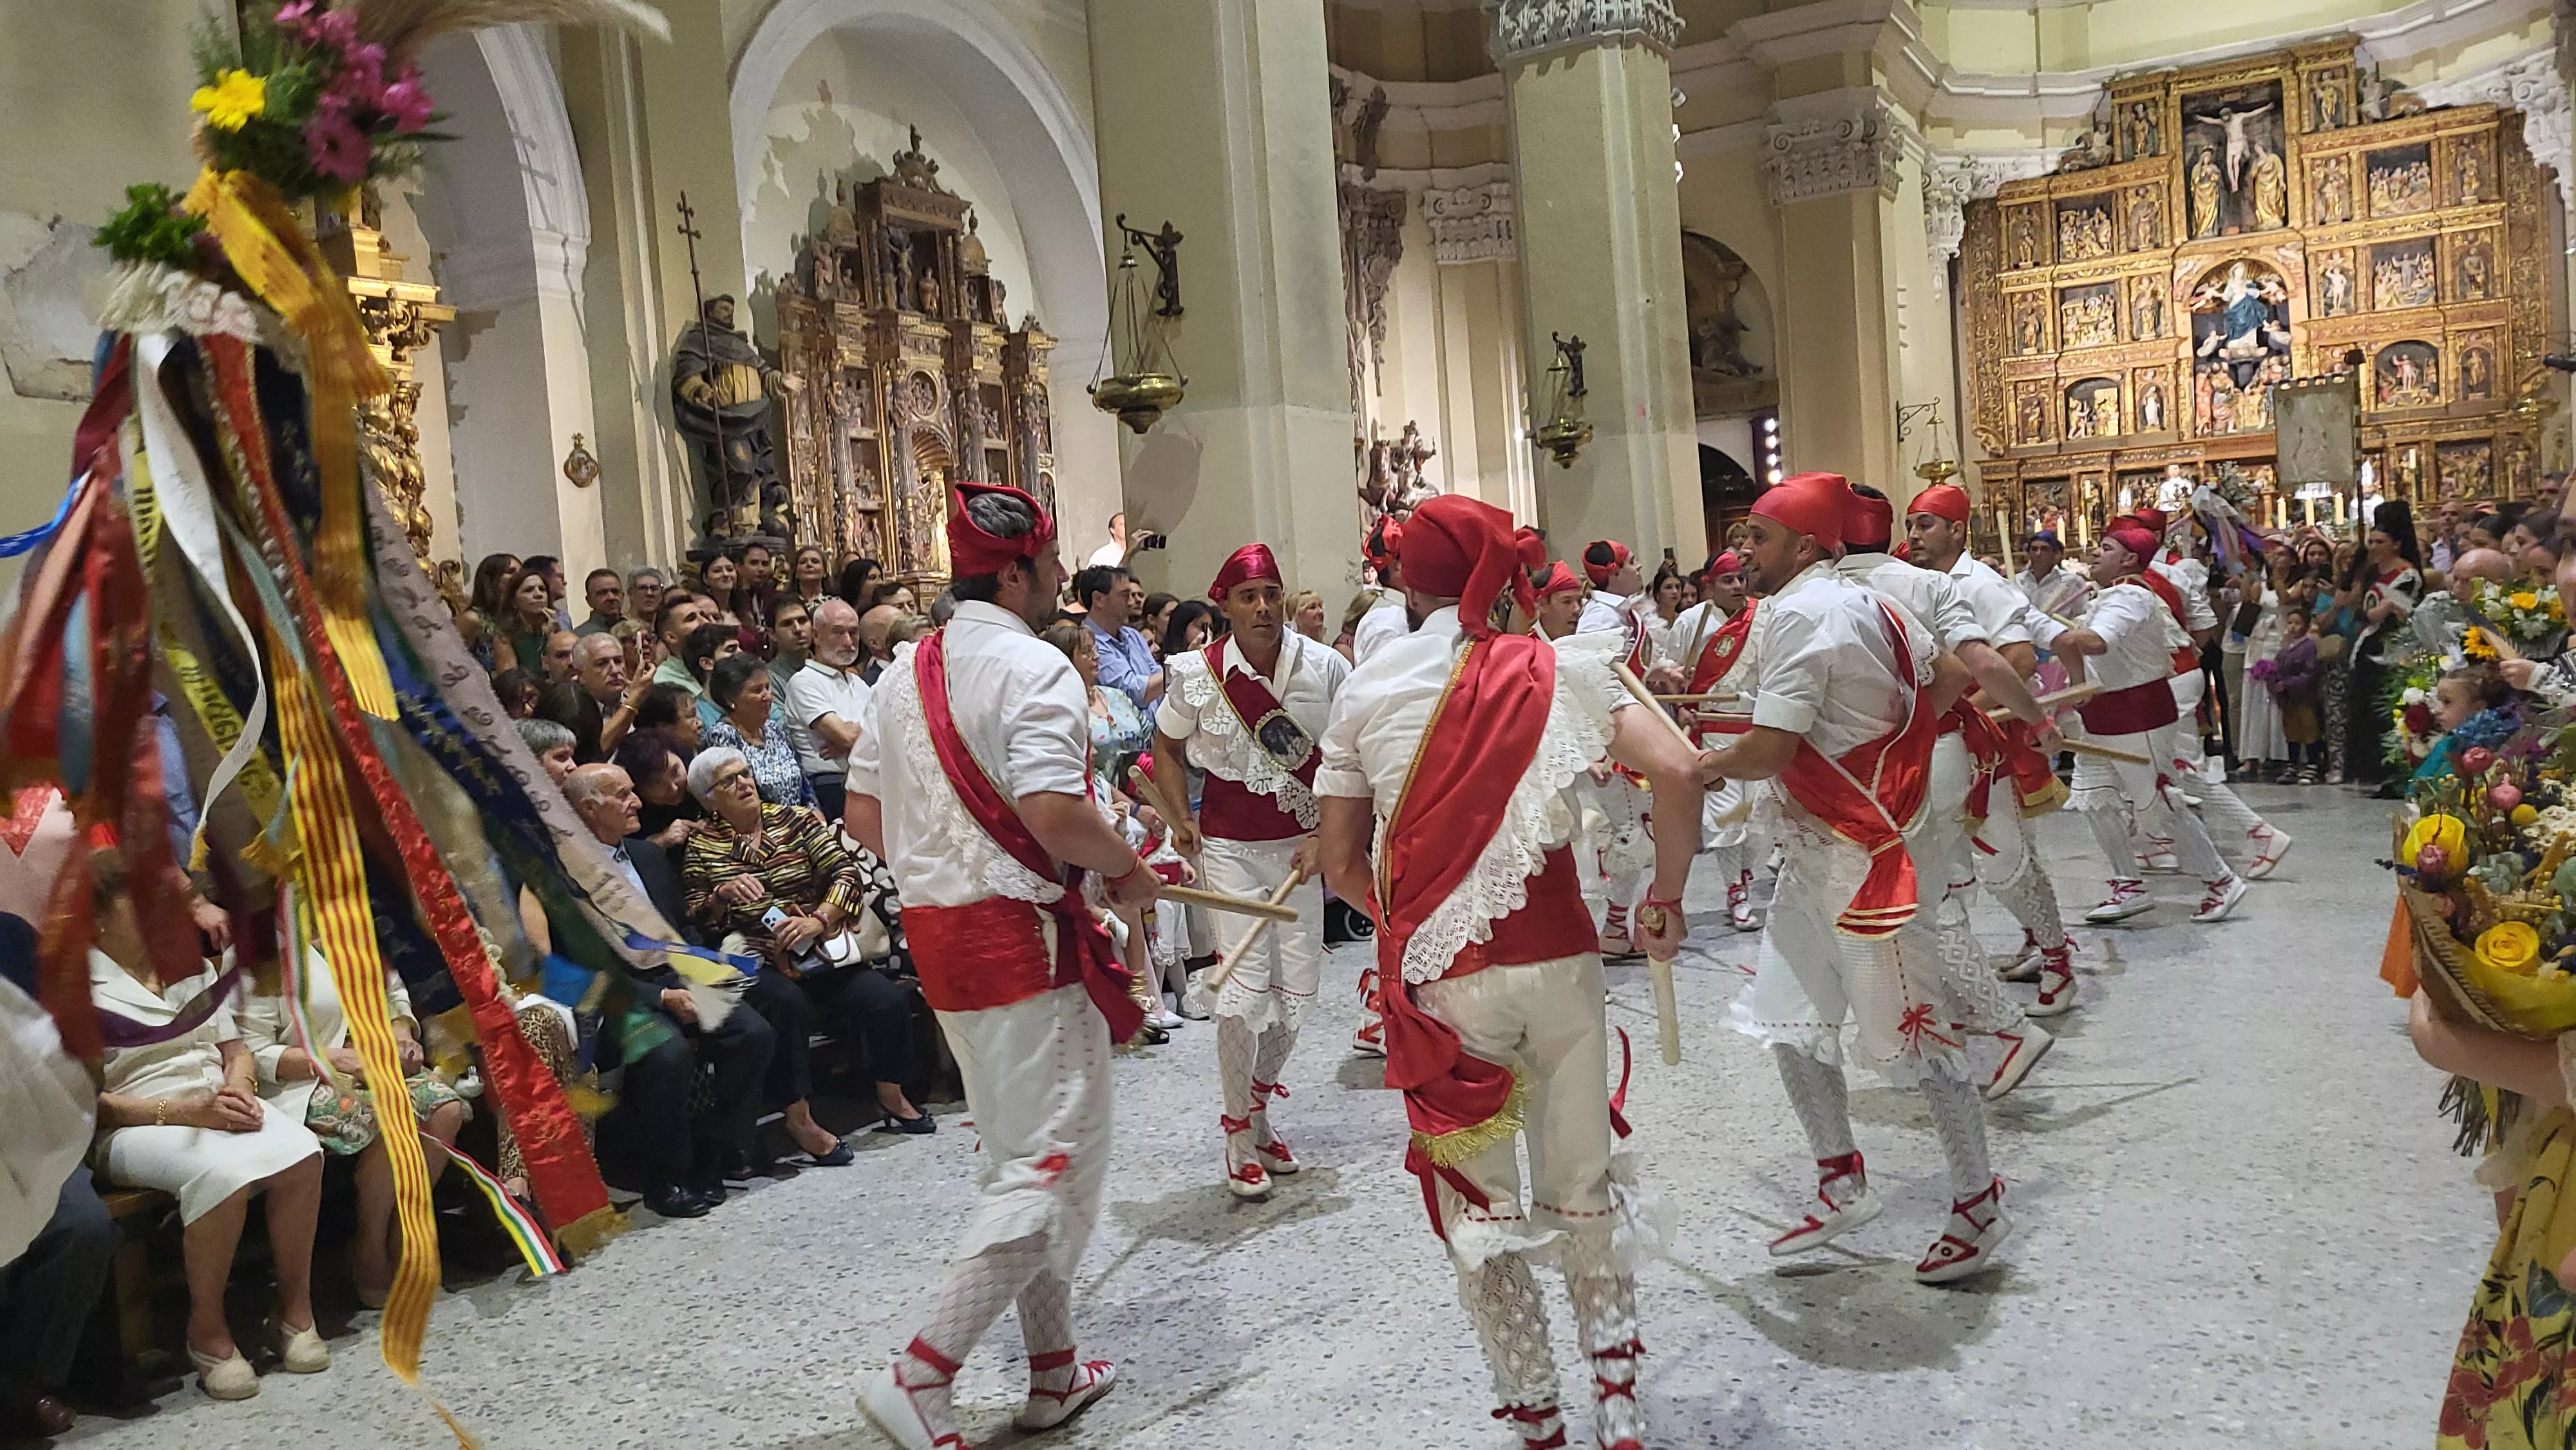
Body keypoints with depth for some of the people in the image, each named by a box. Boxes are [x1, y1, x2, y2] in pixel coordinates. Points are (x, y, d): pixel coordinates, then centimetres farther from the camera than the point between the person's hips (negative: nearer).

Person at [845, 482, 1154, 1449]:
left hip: (935, 931, 9)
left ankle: (1053, 1372, 29)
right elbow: (1052, 812, -26)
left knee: (1022, 1154, 19)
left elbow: (864, 816, 13)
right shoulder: (1032, 667, -14)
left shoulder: (907, 670, 12)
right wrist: (1130, 869, -9)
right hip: (1024, 933, -9)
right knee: (1055, 1162, -1)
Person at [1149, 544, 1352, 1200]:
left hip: (1301, 843, 3)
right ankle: (1239, 1136, 8)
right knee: (1245, 986, -9)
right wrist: (1180, 818, -4)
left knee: (1300, 984, 7)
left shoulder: (1326, 668, -8)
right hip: (1229, 846, -3)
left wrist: (1324, 838, -9)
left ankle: (1261, 1106, 31)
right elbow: (1167, 747, 7)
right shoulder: (1197, 674, -10)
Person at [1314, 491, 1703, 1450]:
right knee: (1584, 1183, 19)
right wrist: (1667, 897, 2)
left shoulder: (1366, 689, 0)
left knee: (1477, 1203, 15)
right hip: (1557, 958, 1)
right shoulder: (1558, 668, -1)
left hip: (1438, 975, -1)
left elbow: (1341, 866, 3)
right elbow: (1676, 771, -12)